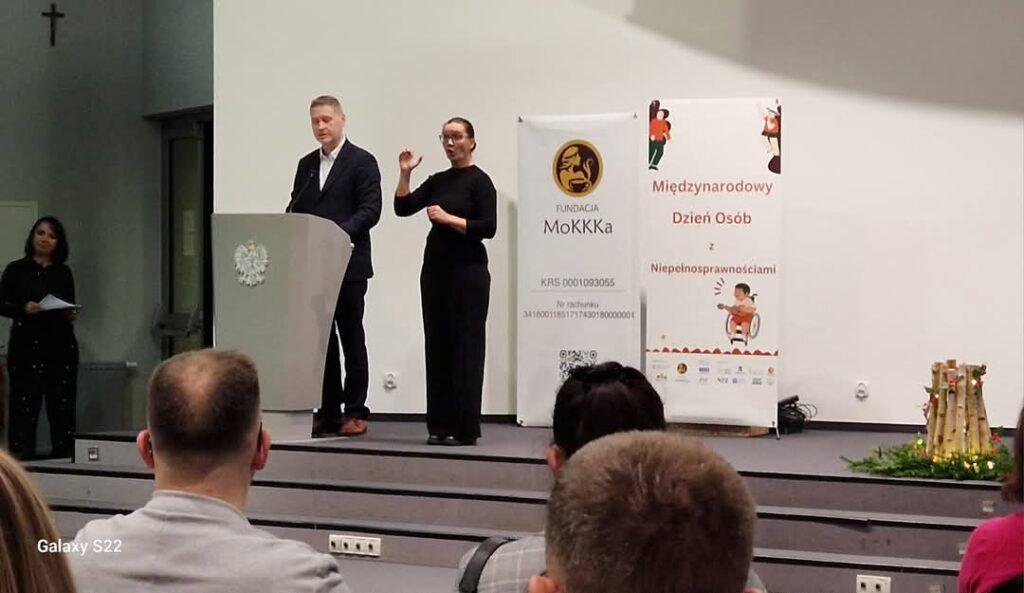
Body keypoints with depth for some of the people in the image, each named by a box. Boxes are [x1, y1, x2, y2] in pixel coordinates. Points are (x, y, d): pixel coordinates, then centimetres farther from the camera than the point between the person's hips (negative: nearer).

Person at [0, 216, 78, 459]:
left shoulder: (63, 273, 13)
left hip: (61, 347, 3)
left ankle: (65, 458, 4)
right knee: (24, 408, -6)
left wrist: (70, 314, -3)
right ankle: (22, 460, -3)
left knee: (63, 407, 0)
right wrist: (23, 309, -14)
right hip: (26, 346, -2)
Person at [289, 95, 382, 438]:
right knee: (319, 339, 6)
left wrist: (339, 233, -24)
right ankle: (328, 412, 10)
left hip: (348, 265, -5)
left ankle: (355, 412, 6)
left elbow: (370, 210, -10)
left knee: (351, 339, 1)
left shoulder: (362, 162, -2)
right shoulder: (306, 164, 17)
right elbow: (295, 209, 15)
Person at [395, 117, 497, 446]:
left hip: (467, 271, -7)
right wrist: (405, 173, -4)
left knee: (465, 347, -4)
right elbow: (403, 208, 6)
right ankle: (439, 425, 12)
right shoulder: (438, 181, 14)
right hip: (435, 269, 7)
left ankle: (464, 428, 0)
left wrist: (450, 219, -20)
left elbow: (488, 228, -14)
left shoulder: (479, 181, -6)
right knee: (437, 345, 7)